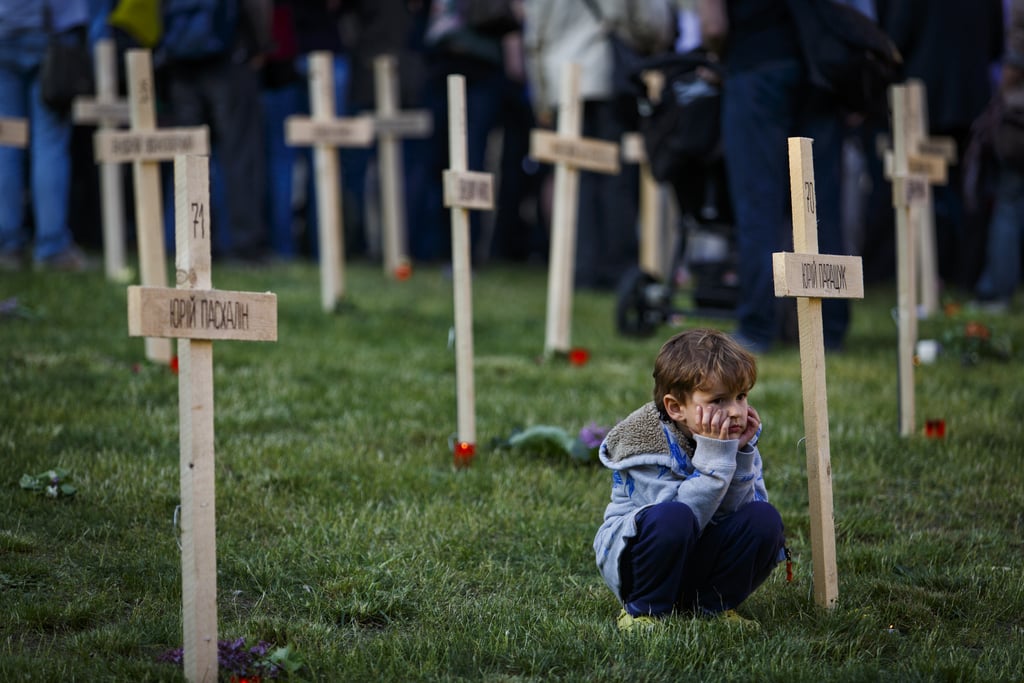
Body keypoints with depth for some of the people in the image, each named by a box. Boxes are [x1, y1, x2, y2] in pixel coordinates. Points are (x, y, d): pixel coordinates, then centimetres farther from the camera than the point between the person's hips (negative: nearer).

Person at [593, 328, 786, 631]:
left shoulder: (736, 435, -1)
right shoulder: (646, 440, -20)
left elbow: (734, 515, -11)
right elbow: (689, 516, -29)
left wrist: (741, 456, -21)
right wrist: (715, 457, -31)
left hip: (699, 566, 5)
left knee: (765, 519, -18)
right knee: (672, 517, -37)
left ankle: (713, 606, -1)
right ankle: (644, 611, -16)